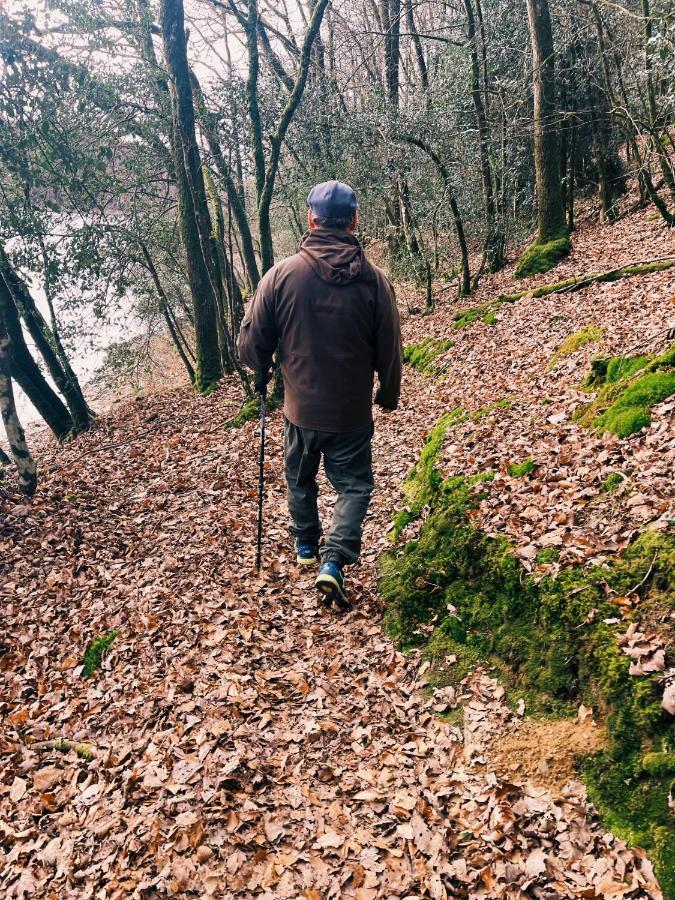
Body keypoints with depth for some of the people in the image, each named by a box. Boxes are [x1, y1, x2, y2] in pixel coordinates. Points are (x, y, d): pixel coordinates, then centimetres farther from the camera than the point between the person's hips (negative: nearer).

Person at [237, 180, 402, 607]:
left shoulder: (282, 274, -12)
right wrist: (389, 394, 16)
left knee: (301, 480, 24)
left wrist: (263, 370, 16)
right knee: (353, 485, 14)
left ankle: (306, 545, 43)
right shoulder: (374, 279, -11)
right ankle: (334, 561, -1)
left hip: (300, 408, 1)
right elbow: (390, 351, -3)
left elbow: (251, 343, -7)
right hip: (352, 413, -1)